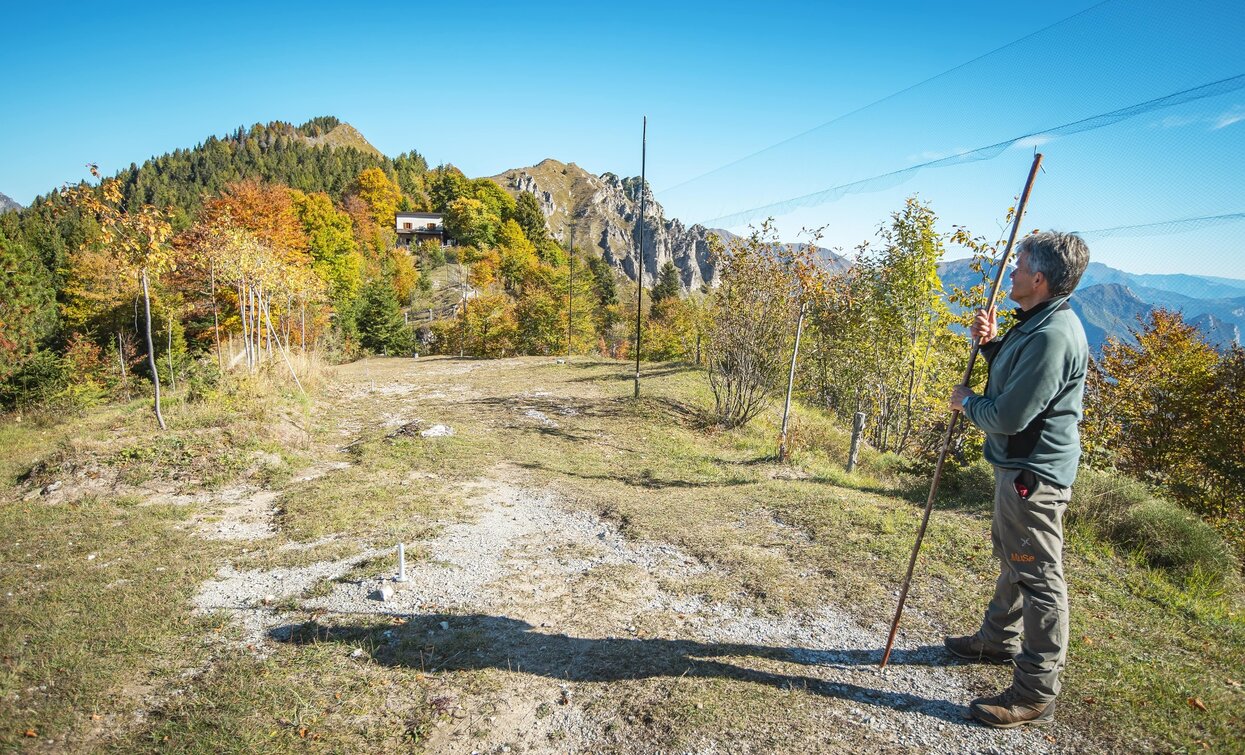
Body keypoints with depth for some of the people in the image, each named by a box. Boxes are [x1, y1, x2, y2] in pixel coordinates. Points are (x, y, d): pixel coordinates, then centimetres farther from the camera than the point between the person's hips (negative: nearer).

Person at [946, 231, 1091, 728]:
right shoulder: (1038, 323, 8)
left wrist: (966, 401, -8)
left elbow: (1009, 415, -27)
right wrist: (990, 343, 2)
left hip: (1035, 473, -11)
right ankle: (999, 640, 46)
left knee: (1039, 578, 0)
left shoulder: (1053, 336, -26)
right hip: (1020, 465, 11)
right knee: (1012, 561, 26)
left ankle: (1036, 695, 13)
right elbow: (1012, 379, 17)